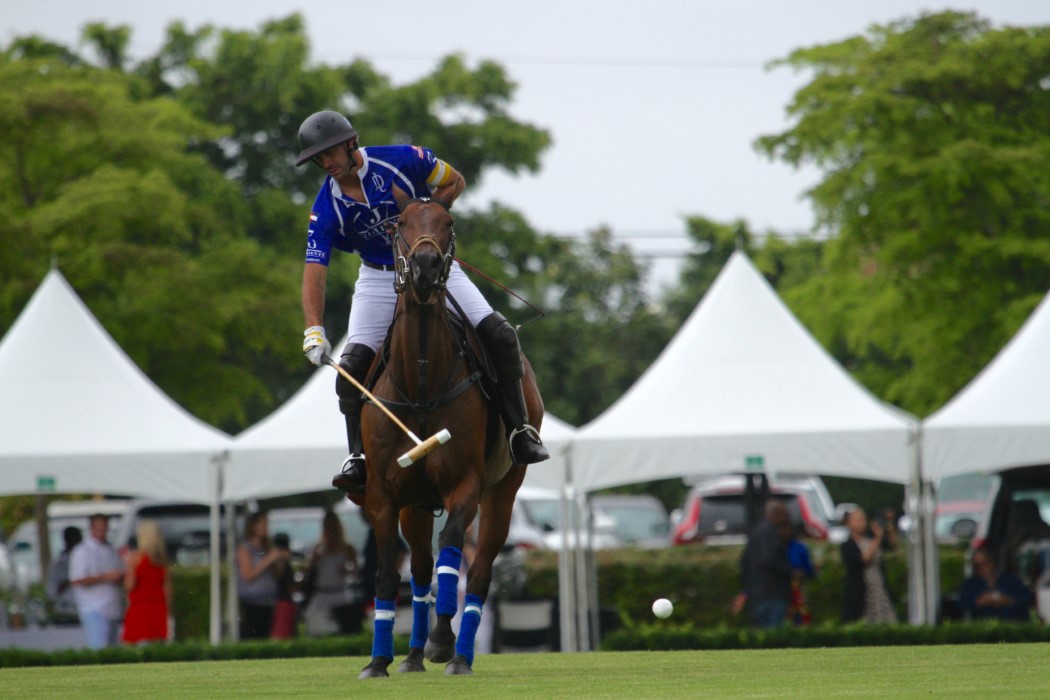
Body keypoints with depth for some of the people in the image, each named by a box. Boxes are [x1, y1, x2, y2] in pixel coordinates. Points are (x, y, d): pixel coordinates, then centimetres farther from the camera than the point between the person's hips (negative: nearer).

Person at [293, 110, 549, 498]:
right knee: (352, 365, -16)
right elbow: (314, 273, -19)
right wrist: (314, 331, -33)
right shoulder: (327, 208, -14)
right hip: (379, 279, 1)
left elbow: (455, 182, -1)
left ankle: (519, 430, -2)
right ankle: (359, 457, -4)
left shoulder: (403, 161, -17)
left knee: (500, 335, -15)